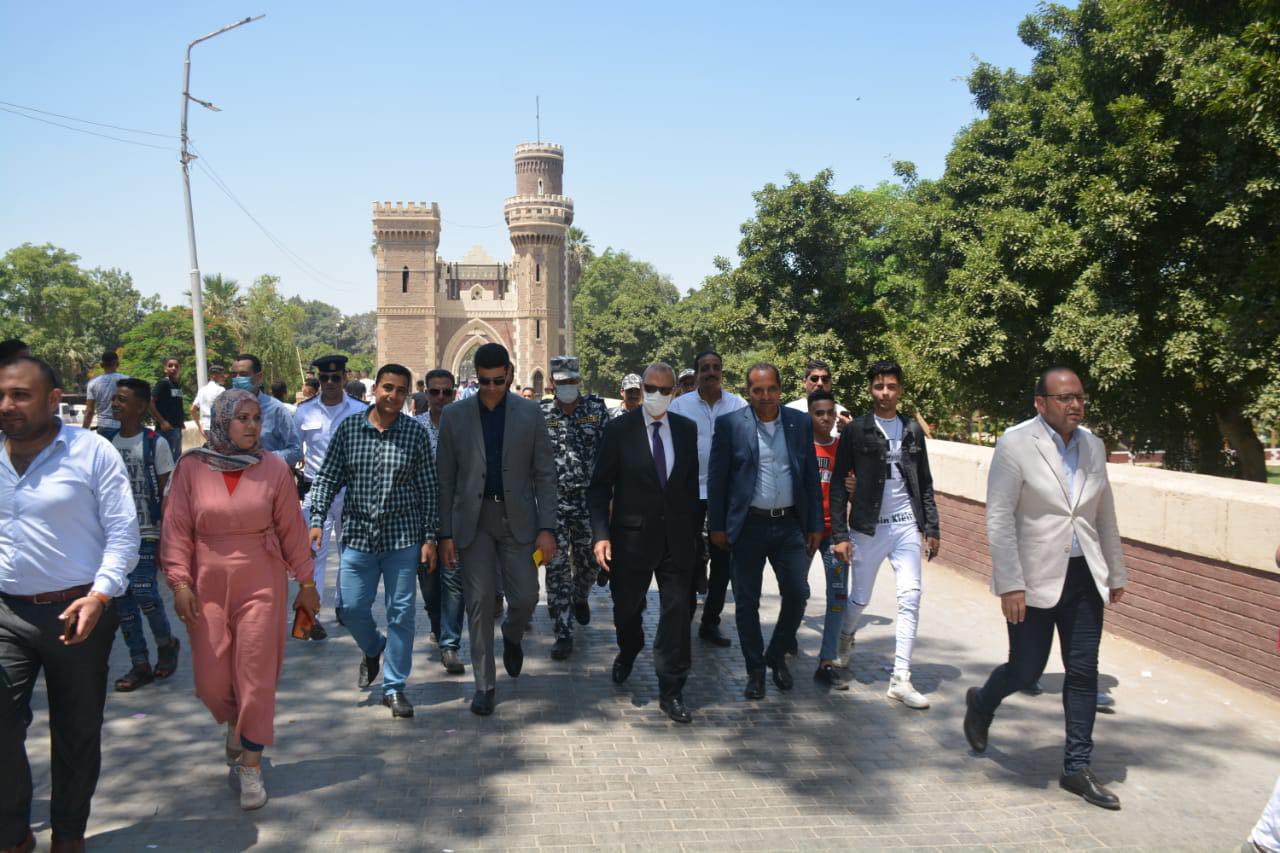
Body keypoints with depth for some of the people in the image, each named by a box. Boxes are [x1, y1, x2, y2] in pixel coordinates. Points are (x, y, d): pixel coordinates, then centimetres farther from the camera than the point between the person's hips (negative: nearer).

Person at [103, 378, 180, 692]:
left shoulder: (155, 443, -5)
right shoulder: (105, 441, 7)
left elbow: (167, 493, -4)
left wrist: (166, 536, -9)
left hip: (144, 533, -5)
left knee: (143, 592, -13)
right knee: (121, 599, 5)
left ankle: (166, 642, 15)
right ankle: (140, 664, 15)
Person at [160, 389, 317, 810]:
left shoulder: (274, 468, -2)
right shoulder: (191, 467, -2)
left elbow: (292, 530, 2)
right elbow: (176, 529, 0)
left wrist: (306, 584, 5)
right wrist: (180, 582, -8)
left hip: (261, 585, -1)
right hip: (208, 587, 1)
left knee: (257, 677, 0)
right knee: (210, 680, 7)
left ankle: (250, 763, 16)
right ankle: (236, 725, 40)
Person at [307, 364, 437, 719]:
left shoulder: (416, 433, -1)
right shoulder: (348, 429, 2)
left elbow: (428, 489, 1)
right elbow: (328, 478, 5)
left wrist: (429, 537, -3)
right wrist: (317, 520, -5)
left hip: (403, 536, -1)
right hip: (358, 534, 1)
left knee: (401, 613, 2)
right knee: (352, 608, 5)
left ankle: (394, 687, 16)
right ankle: (372, 649, 38)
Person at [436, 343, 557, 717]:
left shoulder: (530, 413, 1)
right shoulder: (454, 416, 1)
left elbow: (544, 474, 2)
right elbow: (446, 479, 4)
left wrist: (546, 528, -6)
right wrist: (445, 534, -1)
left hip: (517, 518, 0)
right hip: (473, 520, 0)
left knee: (525, 596, -2)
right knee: (479, 602, 0)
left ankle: (512, 636, 35)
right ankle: (484, 685, 14)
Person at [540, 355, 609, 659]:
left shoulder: (597, 409, 1)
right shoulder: (540, 414, 0)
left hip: (588, 498, 1)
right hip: (553, 501, -1)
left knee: (589, 560, 13)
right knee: (556, 567, -4)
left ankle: (580, 596, 47)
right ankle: (563, 633, 4)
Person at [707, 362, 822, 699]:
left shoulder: (801, 423, 4)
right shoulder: (729, 424, -4)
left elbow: (811, 477, 8)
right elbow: (716, 478, -1)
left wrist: (815, 525, 5)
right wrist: (717, 526, -3)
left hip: (790, 524, 2)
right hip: (748, 525, -2)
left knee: (797, 594, 1)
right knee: (747, 602, 7)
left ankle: (776, 656, 26)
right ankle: (755, 669, 23)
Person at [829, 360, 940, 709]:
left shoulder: (912, 430, 8)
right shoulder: (855, 430, -3)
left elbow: (925, 483, 13)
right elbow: (838, 483, -4)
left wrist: (931, 528, 8)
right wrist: (840, 534, -9)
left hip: (906, 525, 2)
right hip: (868, 527, -2)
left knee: (910, 598, -6)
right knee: (861, 598, 9)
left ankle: (900, 679, -2)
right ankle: (845, 636, 42)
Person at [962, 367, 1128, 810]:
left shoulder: (1093, 445, 7)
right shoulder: (1015, 444, -11)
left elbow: (1105, 515, 16)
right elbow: (999, 519, -13)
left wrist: (1116, 573, 17)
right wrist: (1010, 585, -17)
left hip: (1083, 574, 5)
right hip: (1034, 577, -5)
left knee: (1084, 671, 5)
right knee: (1027, 669, 3)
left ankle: (1077, 767, 17)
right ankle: (981, 704, 35)